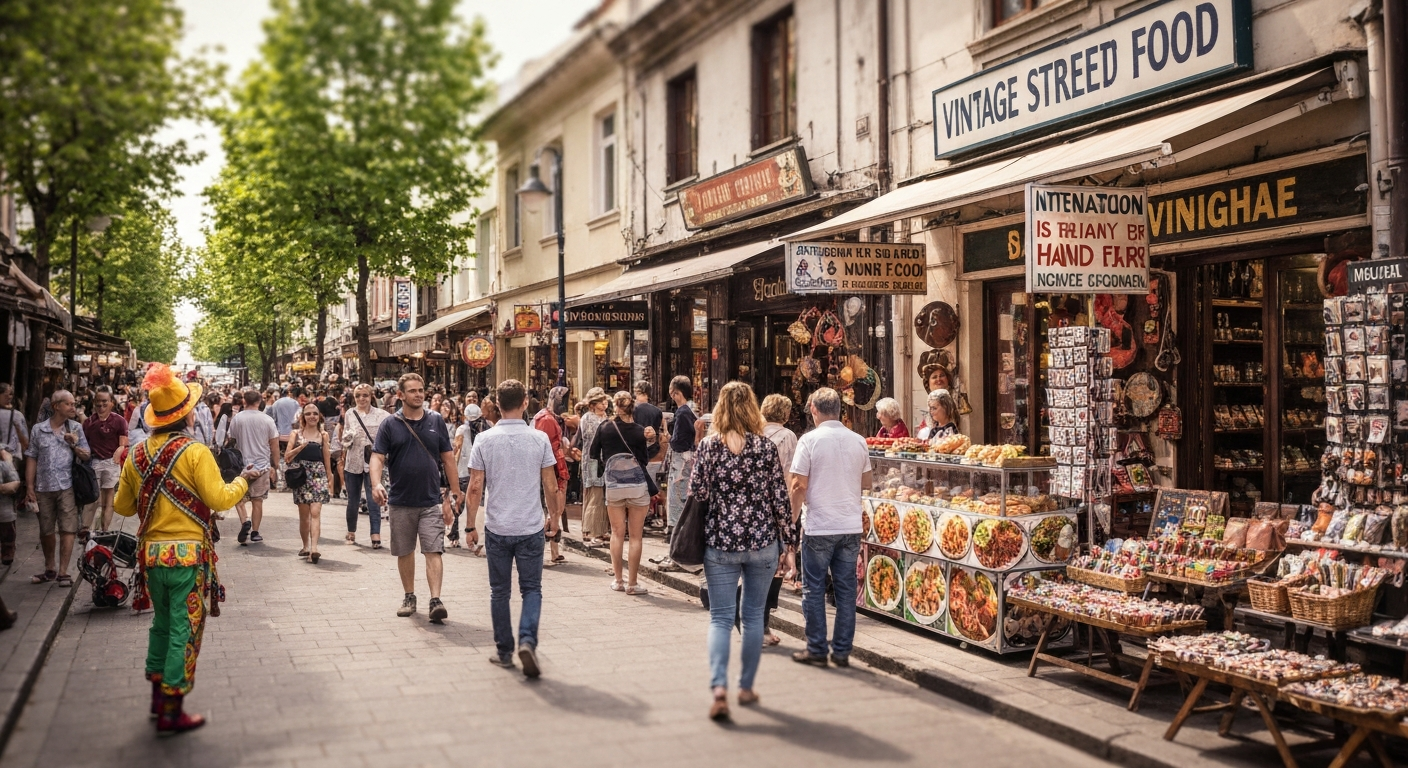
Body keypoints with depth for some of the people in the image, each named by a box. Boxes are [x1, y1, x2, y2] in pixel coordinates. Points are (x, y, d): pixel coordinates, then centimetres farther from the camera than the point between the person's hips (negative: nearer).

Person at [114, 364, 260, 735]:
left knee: (162, 623, 21)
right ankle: (172, 711, 7)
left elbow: (123, 506, 11)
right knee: (185, 630, 3)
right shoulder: (195, 452, -13)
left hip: (150, 553, 5)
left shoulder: (137, 454, 3)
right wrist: (242, 481, 1)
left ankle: (158, 695, 29)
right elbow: (219, 499, -16)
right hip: (187, 554, -5)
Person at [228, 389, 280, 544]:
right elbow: (274, 445, -1)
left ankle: (244, 522, -12)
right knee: (257, 500, 9)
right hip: (262, 465, 0)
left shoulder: (236, 419, -5)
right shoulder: (267, 420, -5)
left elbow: (232, 442, 3)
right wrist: (275, 465, 10)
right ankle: (255, 533, 12)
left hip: (241, 465, 0)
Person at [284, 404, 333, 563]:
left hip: (318, 474, -1)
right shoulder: (296, 433, 8)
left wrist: (330, 478, 12)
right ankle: (305, 546, 23)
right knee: (304, 514, 6)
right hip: (301, 474, 1)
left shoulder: (323, 435, 9)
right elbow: (287, 457, 0)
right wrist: (300, 447, -14)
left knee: (315, 512, -13)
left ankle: (314, 548, -23)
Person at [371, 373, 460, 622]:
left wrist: (455, 492, 5)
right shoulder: (390, 425, 0)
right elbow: (377, 457, -7)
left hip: (431, 501, -1)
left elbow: (448, 458, 7)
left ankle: (435, 600, -12)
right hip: (401, 501, 1)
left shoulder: (436, 421, 4)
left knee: (434, 551, -9)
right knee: (404, 552, 12)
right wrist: (376, 484, -26)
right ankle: (409, 597, 27)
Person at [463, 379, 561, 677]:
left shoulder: (485, 440, -4)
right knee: (531, 588, 8)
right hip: (530, 528, -1)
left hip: (496, 528, 1)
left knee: (499, 591, 12)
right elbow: (551, 487, 0)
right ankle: (527, 640, -12)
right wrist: (554, 516, 16)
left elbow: (475, 487, -3)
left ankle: (504, 651, 17)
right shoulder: (539, 439, -4)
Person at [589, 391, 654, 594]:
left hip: (613, 486, 2)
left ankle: (617, 579, 15)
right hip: (638, 486, -1)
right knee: (636, 536, 2)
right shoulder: (639, 431, -3)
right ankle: (632, 583, 3)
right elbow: (643, 461, 2)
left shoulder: (604, 429, 0)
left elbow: (593, 454, 12)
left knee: (617, 533, 12)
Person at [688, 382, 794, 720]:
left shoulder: (709, 446, -5)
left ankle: (719, 686, -13)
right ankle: (746, 688, 21)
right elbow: (780, 499, -1)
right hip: (762, 542, 1)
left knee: (720, 618, 4)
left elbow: (697, 494, -4)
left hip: (720, 543, 0)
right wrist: (786, 541, 9)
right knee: (753, 616, 14)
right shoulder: (766, 448, -4)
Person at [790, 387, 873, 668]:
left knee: (814, 590, 6)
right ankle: (842, 651, 14)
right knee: (846, 589, 10)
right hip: (851, 526, 4)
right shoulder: (858, 441, 4)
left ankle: (817, 650, 10)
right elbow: (866, 481, 14)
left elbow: (800, 486, -11)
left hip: (819, 528, -4)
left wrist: (793, 517, 1)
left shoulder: (810, 440, -9)